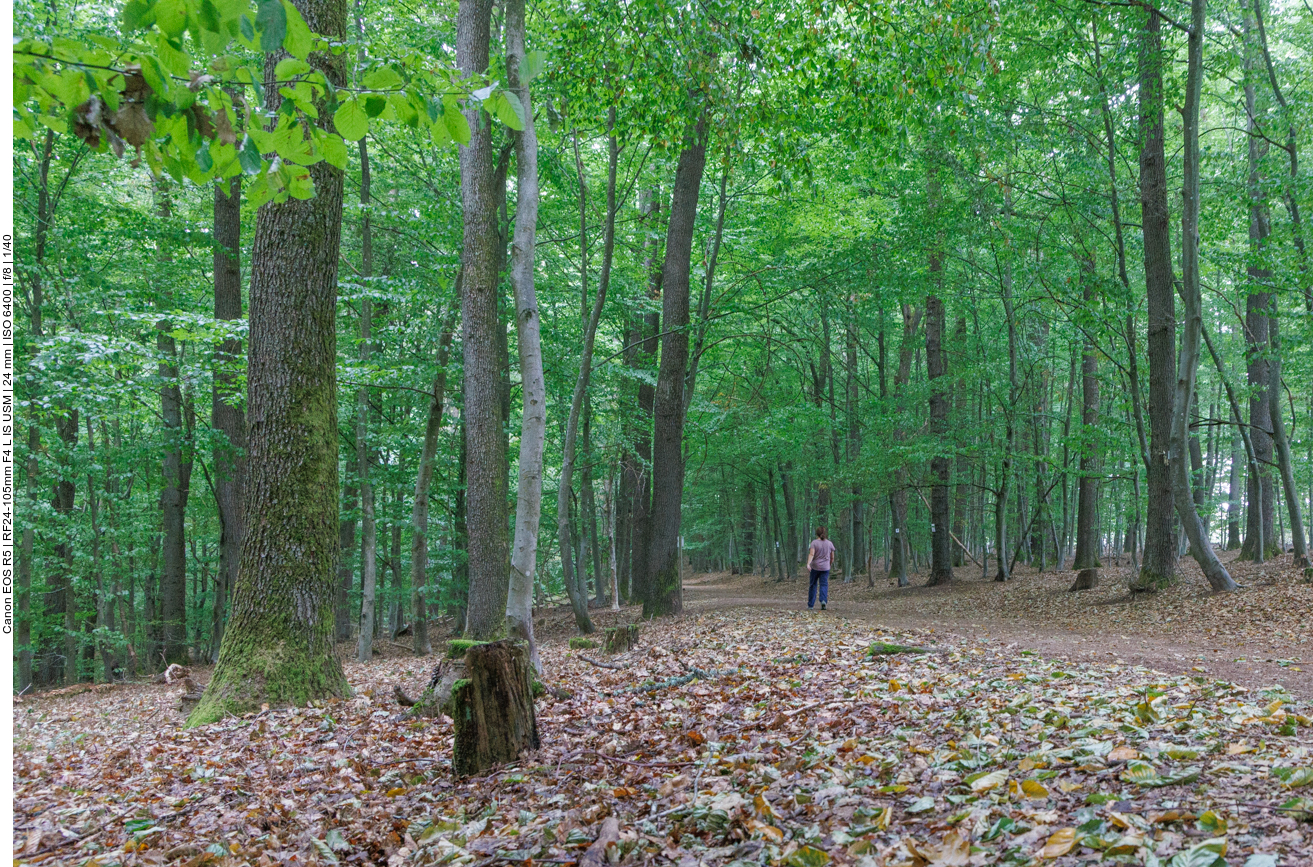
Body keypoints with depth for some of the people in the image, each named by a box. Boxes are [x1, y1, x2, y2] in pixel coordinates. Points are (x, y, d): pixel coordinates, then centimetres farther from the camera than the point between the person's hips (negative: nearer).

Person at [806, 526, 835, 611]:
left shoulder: (814, 542, -7)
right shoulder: (829, 543, 2)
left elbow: (811, 554, -21)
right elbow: (832, 556, 9)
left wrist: (808, 564, -30)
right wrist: (830, 563, 27)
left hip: (815, 567, -1)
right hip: (825, 567, 1)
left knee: (813, 585, 9)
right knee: (824, 585, 2)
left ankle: (811, 605, 13)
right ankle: (823, 600, -22)